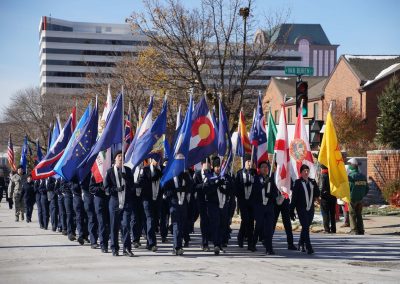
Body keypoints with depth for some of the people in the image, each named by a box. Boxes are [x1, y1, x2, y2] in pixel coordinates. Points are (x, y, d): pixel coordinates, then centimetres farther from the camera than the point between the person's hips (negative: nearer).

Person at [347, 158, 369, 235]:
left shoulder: (350, 176, -15)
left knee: (352, 215, 2)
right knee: (359, 214, 14)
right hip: (360, 199, 6)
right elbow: (366, 188, 10)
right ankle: (360, 231, 13)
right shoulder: (363, 176, 6)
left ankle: (354, 231, 0)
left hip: (352, 199, -6)